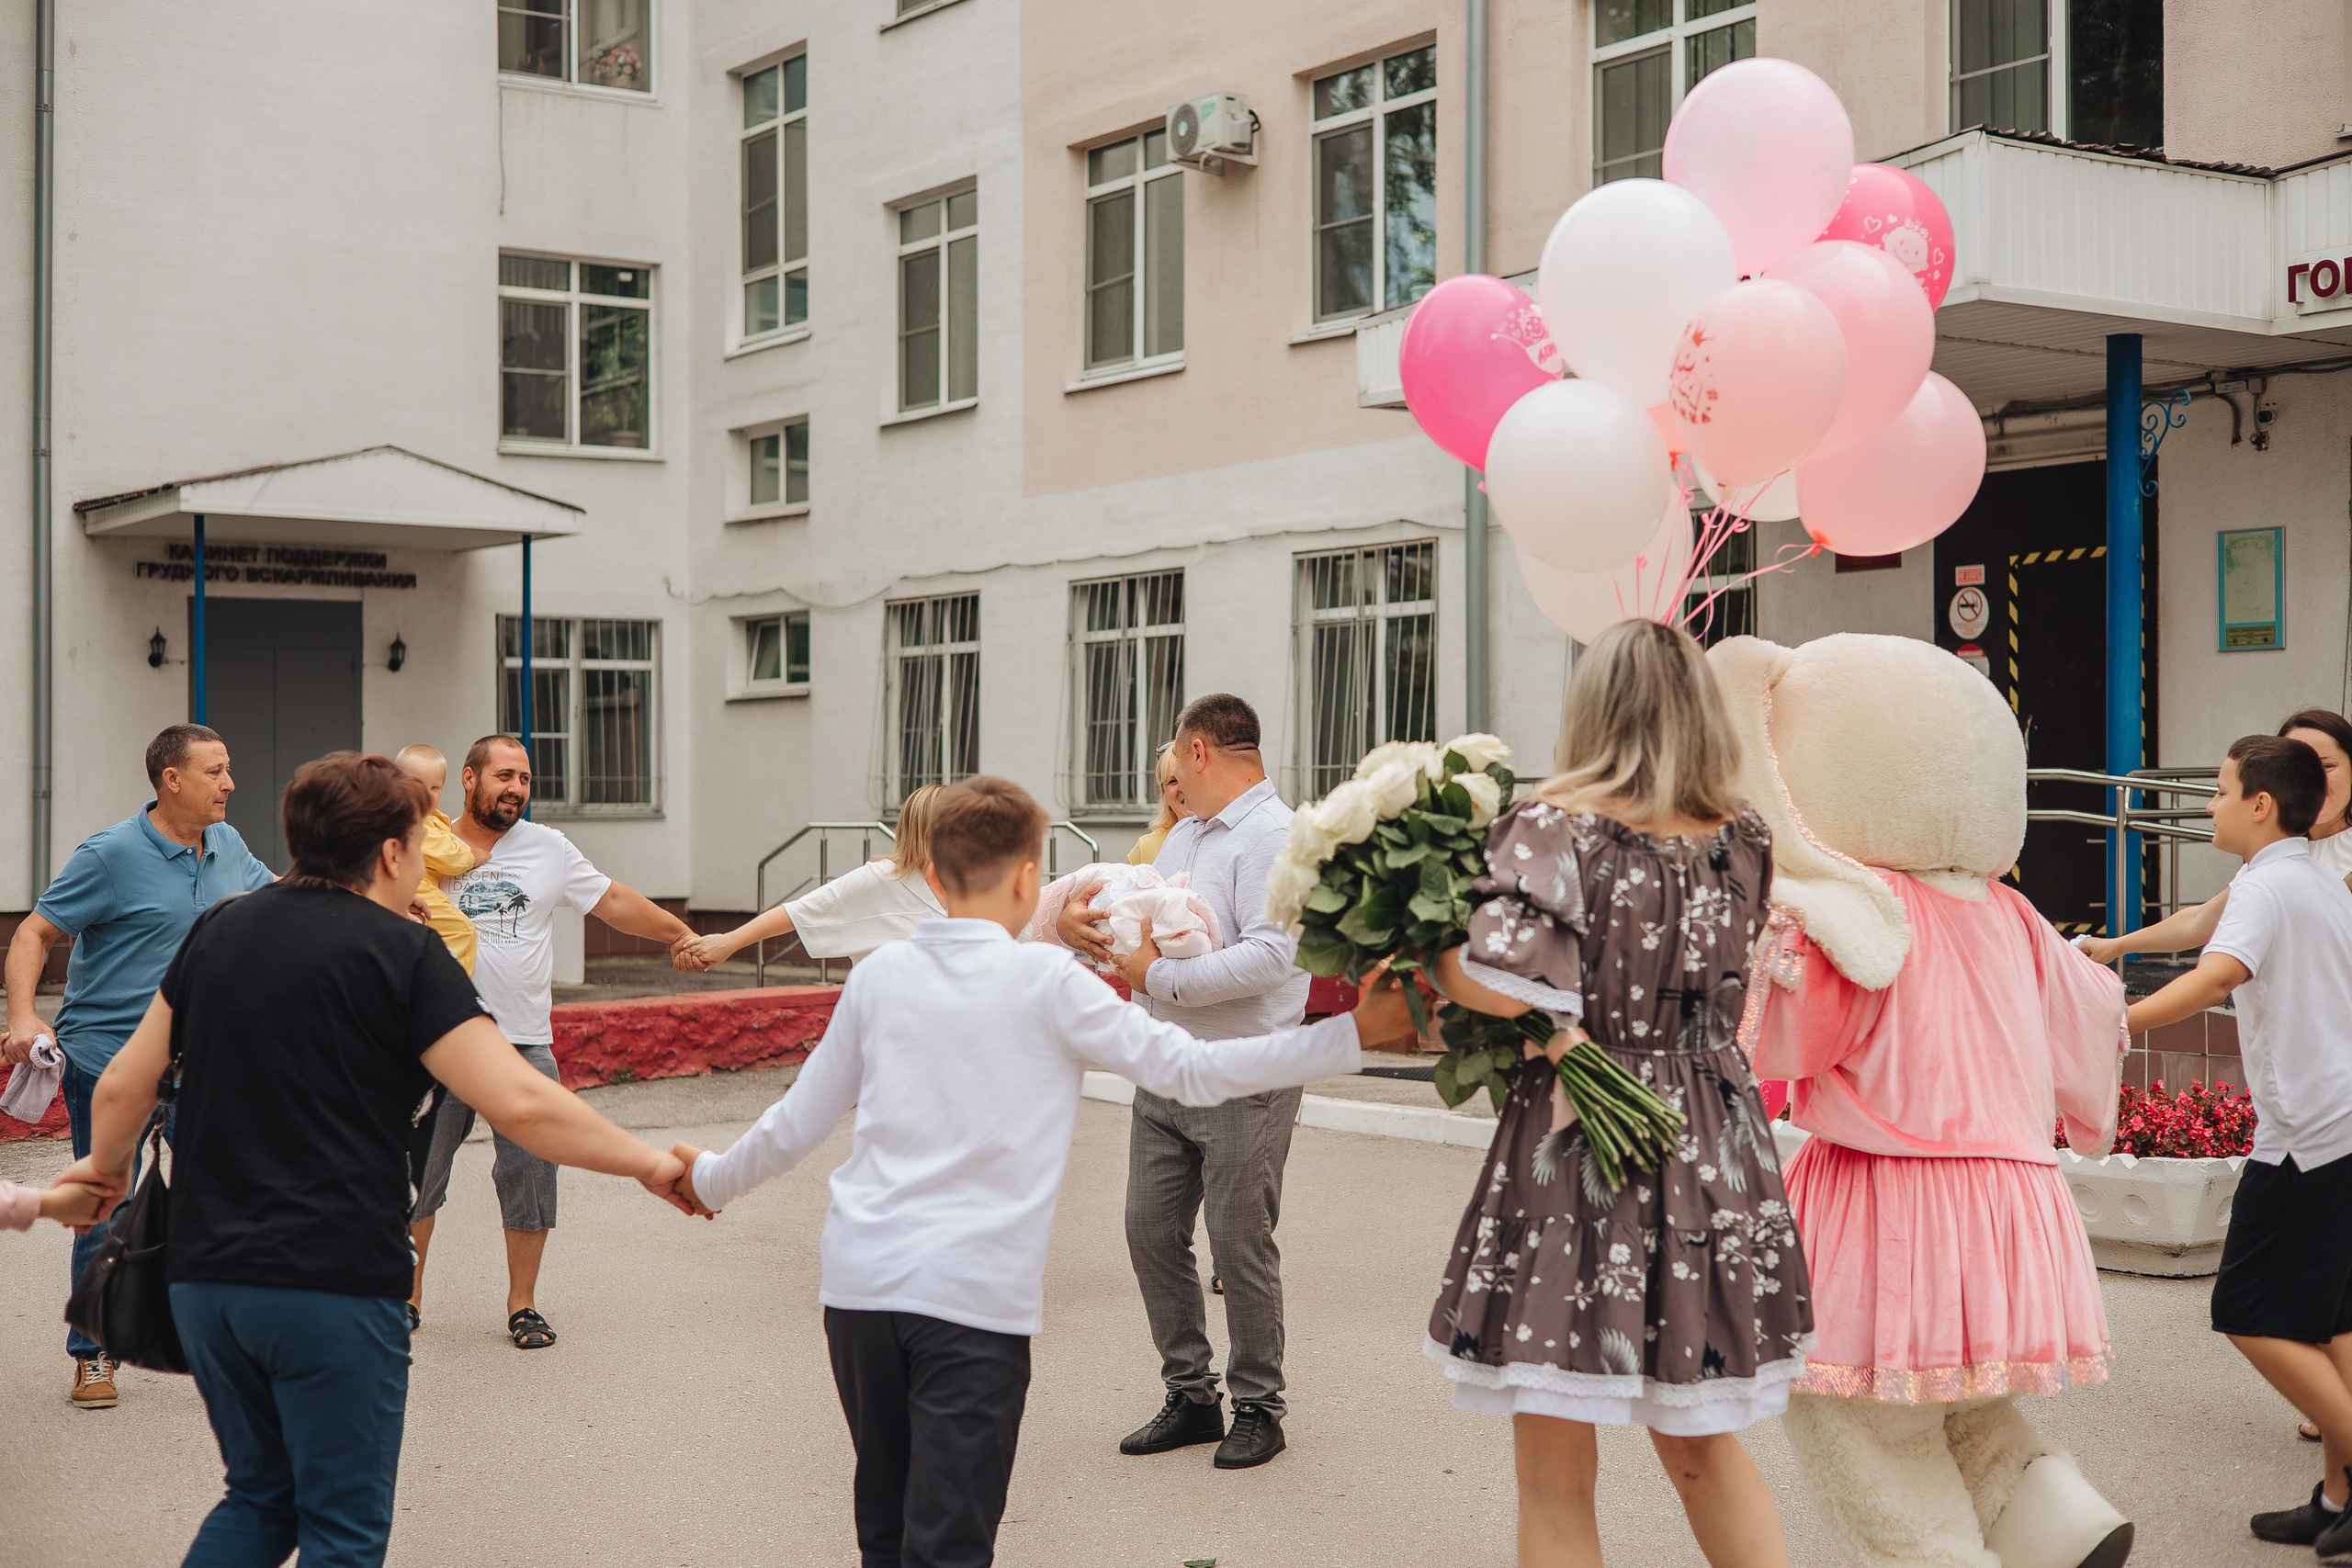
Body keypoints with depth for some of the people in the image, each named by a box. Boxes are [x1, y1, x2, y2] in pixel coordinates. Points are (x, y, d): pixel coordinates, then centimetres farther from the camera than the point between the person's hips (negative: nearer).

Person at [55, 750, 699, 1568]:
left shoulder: (218, 930, 10)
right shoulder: (402, 953, -8)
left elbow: (122, 1087, 15)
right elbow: (520, 1103, -16)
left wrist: (107, 1166, 35)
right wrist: (649, 1163, -6)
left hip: (204, 1277, 6)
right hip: (334, 1283, -6)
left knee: (259, 1497, 24)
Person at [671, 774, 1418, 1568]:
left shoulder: (879, 974, 8)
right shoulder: (1046, 980, -4)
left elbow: (796, 1125, 16)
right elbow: (1191, 1071, -6)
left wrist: (713, 1179, 35)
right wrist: (1353, 1034, -2)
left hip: (858, 1277, 5)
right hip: (974, 1294, -4)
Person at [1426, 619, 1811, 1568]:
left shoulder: (1553, 829, -13)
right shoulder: (1744, 842, 3)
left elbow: (1511, 985, -25)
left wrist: (1426, 960, -5)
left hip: (1573, 1146, -5)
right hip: (1712, 1165, 5)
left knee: (1554, 1481, 8)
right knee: (1701, 1447, 24)